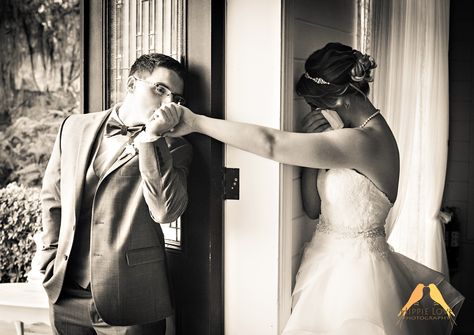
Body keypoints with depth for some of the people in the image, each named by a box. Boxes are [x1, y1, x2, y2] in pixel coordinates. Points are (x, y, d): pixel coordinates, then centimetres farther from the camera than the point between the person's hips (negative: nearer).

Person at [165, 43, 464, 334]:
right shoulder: (366, 133, 6)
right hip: (330, 259, 9)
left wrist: (196, 122, -25)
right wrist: (310, 141, -5)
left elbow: (270, 144, -31)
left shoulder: (365, 141, -24)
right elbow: (314, 208, 6)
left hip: (350, 269, -9)